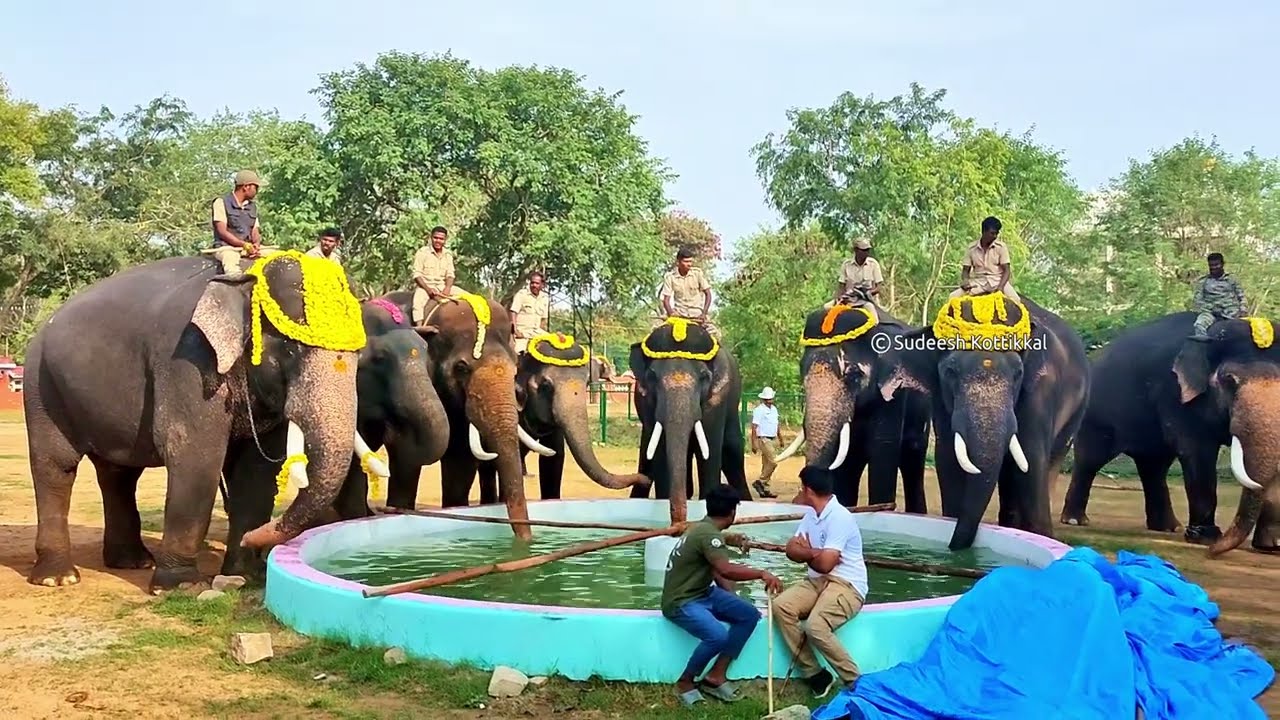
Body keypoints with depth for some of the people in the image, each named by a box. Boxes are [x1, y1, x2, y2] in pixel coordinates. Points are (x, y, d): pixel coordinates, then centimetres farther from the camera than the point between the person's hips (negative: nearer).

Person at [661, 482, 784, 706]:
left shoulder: (703, 527, 8)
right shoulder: (708, 534, -23)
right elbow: (726, 570, -37)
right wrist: (762, 574, -34)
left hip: (703, 592, 10)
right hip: (681, 602, -10)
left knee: (749, 615, -2)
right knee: (718, 636, -33)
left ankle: (715, 676, 1)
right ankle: (685, 681, -6)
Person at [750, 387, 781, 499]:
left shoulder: (774, 409, 13)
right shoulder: (759, 410, -11)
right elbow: (754, 427, -14)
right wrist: (754, 443, -19)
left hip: (773, 439, 8)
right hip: (764, 439, -8)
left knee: (767, 464, 9)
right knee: (773, 462, -15)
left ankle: (764, 489, 12)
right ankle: (760, 482, -4)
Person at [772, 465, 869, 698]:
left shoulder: (840, 517, -19)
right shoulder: (812, 514, 11)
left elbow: (825, 564, -23)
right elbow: (791, 550, 7)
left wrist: (807, 552, -1)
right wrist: (815, 553, -13)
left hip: (847, 585, -8)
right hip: (818, 581, 8)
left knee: (816, 627, -33)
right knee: (781, 606, -17)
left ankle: (855, 682, -14)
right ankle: (815, 674, -12)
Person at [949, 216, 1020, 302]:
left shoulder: (1001, 247, 1)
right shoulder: (972, 249, 6)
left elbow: (1006, 270, -3)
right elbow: (966, 270, 11)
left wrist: (1000, 286, -22)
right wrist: (965, 281, -14)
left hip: (998, 281, -2)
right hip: (978, 283, 2)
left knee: (1014, 299, -31)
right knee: (953, 296, -20)